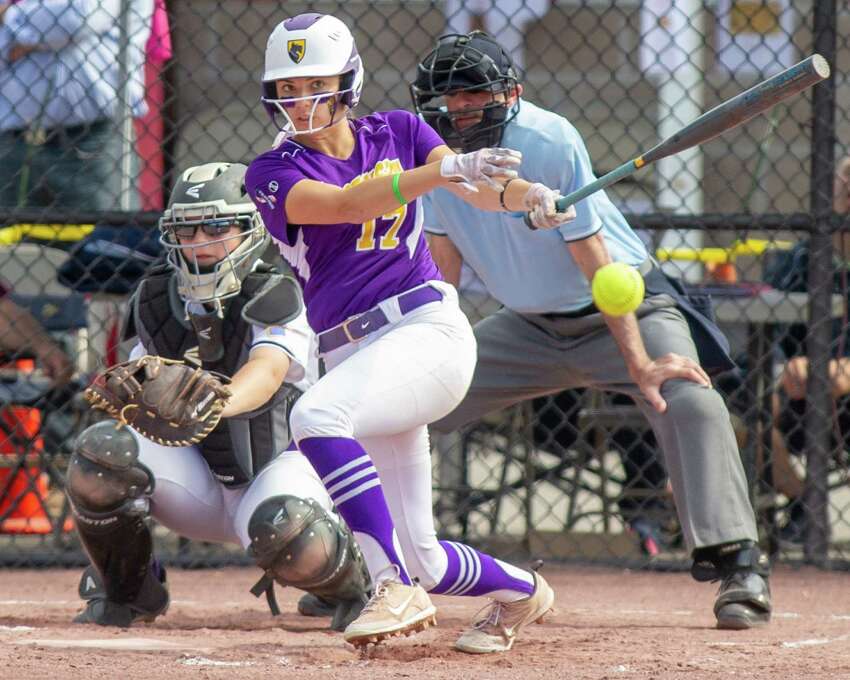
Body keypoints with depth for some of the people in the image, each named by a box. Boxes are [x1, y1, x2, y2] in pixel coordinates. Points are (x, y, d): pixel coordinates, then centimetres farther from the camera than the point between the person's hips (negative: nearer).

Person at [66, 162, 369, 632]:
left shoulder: (274, 298, -17)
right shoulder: (156, 300, 0)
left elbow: (267, 371, -38)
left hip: (278, 464, -4)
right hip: (199, 482, 4)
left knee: (286, 530, -40)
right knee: (101, 449, -25)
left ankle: (349, 585, 1)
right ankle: (125, 592, 1)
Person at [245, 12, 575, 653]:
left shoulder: (398, 132, 9)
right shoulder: (273, 173, 4)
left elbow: (478, 185, -5)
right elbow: (345, 204, -15)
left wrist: (523, 193, -30)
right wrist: (446, 170, -29)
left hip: (428, 329, -3)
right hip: (349, 355, 3)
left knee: (316, 413, -33)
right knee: (420, 561, 2)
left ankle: (396, 588, -33)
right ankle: (520, 590, 34)